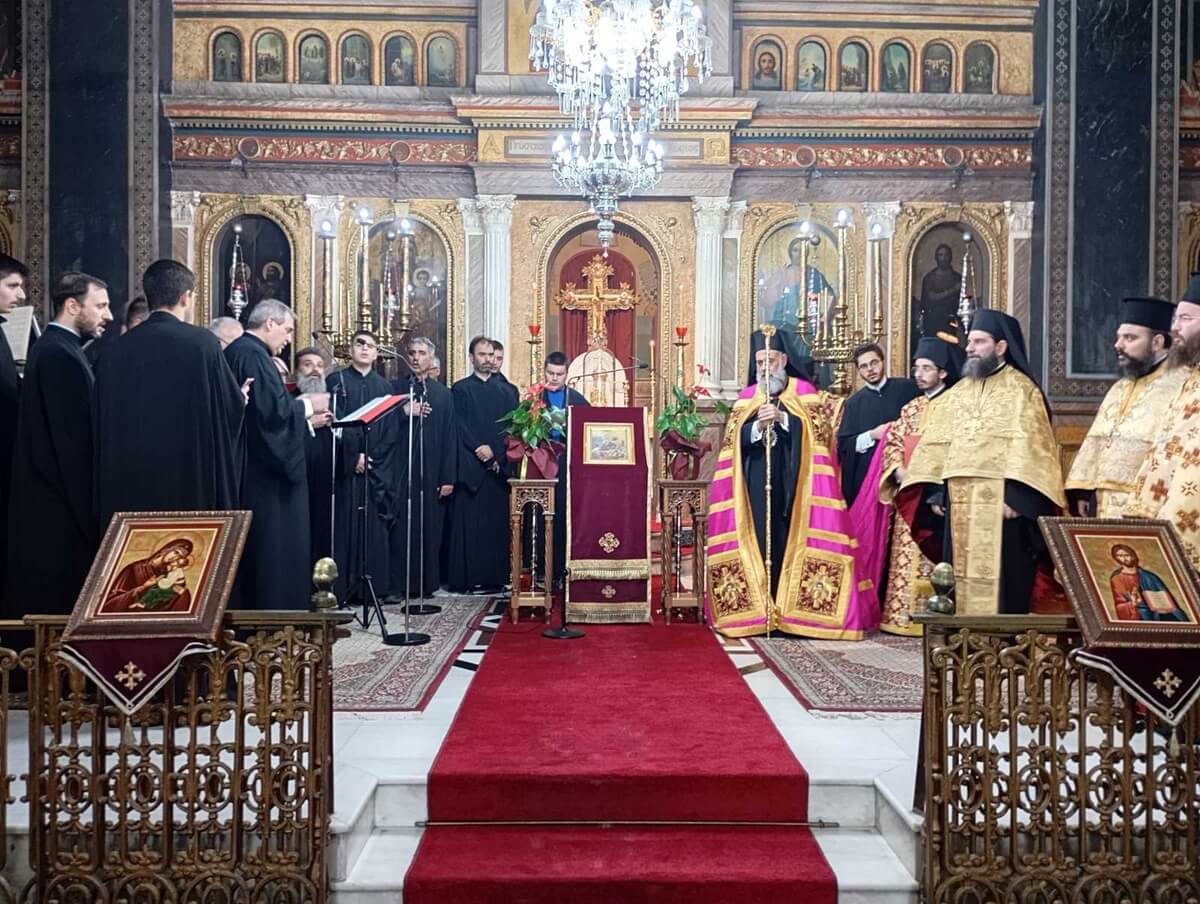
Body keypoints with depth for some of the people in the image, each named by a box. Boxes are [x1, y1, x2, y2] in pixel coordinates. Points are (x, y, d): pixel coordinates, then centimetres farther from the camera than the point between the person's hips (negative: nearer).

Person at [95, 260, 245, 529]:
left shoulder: (118, 348, 3)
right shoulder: (201, 342, -9)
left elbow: (104, 423, 9)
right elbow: (231, 407, -3)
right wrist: (241, 398, 18)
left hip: (127, 483, 4)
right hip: (189, 480, -4)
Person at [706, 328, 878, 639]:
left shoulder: (805, 392, 8)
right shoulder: (746, 397, 15)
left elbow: (816, 429, -6)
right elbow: (735, 438, 3)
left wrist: (782, 417, -17)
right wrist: (758, 425, -15)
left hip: (794, 486, -2)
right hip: (757, 488, 2)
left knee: (792, 541, -7)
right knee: (759, 542, -4)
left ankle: (795, 612, -2)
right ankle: (759, 612, -1)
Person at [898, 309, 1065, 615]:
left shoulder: (1021, 389, 1)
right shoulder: (957, 393, 18)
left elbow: (1029, 446, -8)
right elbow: (936, 445, 14)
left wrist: (1015, 496, -18)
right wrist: (935, 492, 4)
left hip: (1000, 503, -5)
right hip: (958, 504, 5)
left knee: (999, 580, -4)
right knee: (962, 579, 8)